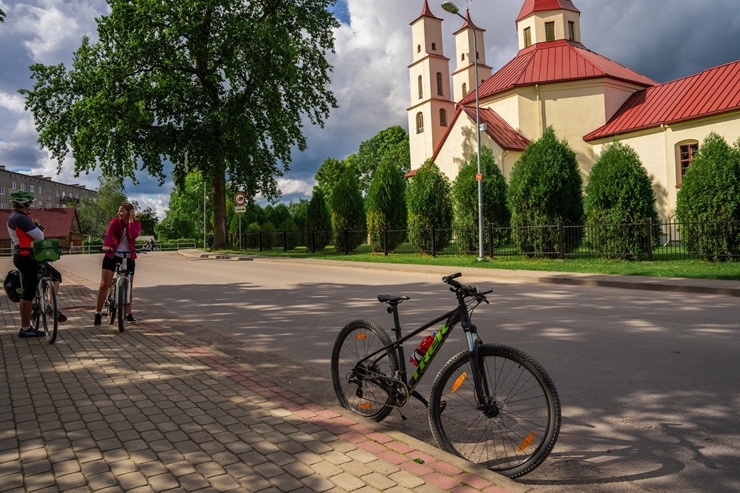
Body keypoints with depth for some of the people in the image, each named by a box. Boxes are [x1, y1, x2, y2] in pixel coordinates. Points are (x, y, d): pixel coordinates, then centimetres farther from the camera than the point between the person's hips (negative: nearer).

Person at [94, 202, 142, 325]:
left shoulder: (136, 223, -2)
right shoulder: (115, 221, -6)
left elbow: (133, 235, -22)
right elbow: (109, 235, -23)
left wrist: (131, 220, -18)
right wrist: (105, 246, -42)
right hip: (112, 255, -1)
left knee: (128, 286, 7)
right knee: (104, 284, -6)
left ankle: (128, 314, 18)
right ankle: (98, 314, 4)